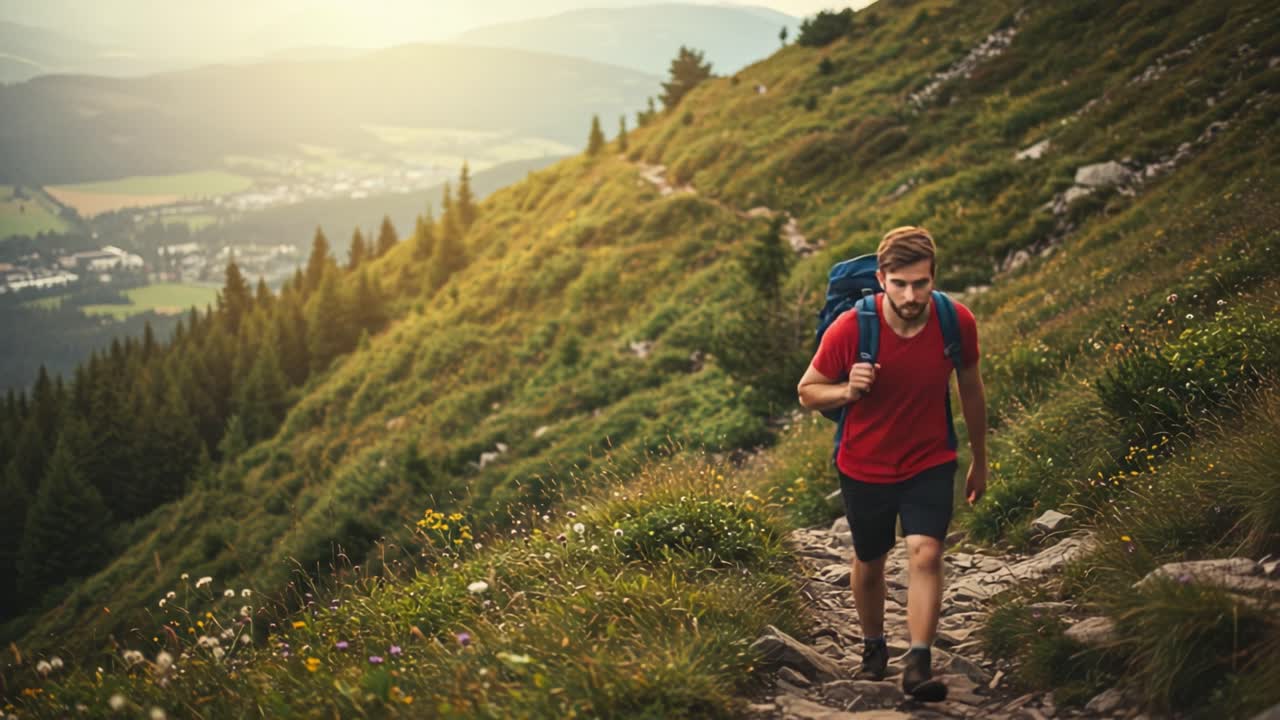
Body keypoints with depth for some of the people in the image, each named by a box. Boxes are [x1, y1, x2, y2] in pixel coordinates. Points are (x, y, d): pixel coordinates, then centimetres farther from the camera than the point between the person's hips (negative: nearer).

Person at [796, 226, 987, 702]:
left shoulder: (957, 323, -17)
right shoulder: (849, 330, -24)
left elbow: (971, 390, 2)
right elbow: (807, 391, -8)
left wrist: (980, 461, 12)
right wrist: (847, 391, -31)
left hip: (930, 463, 0)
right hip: (865, 467, 0)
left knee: (925, 553, -19)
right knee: (869, 562, 15)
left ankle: (918, 664, -17)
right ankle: (873, 647, 40)